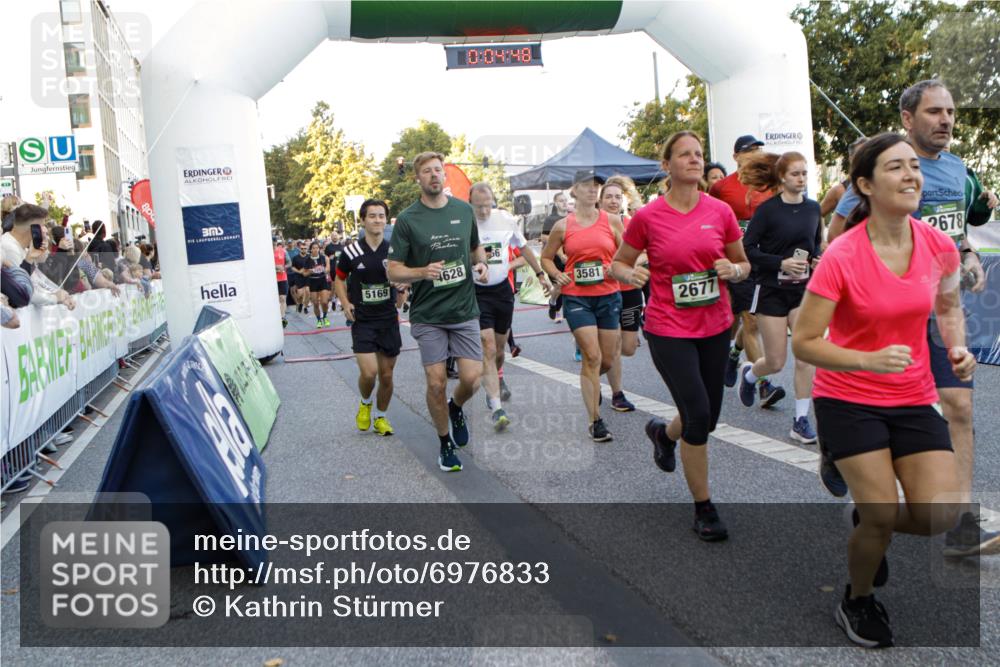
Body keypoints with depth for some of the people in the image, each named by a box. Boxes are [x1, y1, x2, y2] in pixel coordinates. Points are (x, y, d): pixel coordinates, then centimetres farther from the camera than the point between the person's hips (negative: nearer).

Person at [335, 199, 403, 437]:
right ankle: (365, 403, 20)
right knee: (369, 372, -14)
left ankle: (381, 417, 30)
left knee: (386, 375, 8)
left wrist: (403, 291, -10)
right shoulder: (351, 252, -4)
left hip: (389, 320, 2)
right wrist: (345, 303, -5)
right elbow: (339, 280, 10)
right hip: (362, 321, -2)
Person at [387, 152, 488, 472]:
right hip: (428, 315, -2)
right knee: (436, 383, -1)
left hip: (465, 310, 2)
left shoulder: (464, 209, 5)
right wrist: (423, 272, -23)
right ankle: (446, 443, 23)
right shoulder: (407, 219, -5)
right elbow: (393, 270, -5)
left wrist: (481, 263, -1)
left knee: (472, 379, -4)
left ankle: (456, 408, 33)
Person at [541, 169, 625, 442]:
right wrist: (557, 275, -4)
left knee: (607, 360, 9)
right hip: (576, 297, -2)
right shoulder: (563, 226, 2)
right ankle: (595, 421, 2)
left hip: (608, 296, 2)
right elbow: (546, 257, 14)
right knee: (592, 357, -9)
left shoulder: (612, 221, 3)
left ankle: (590, 382, 45)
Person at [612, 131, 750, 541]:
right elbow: (618, 263, 5)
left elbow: (743, 265, 12)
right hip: (668, 328, -4)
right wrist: (630, 274, -17)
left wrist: (732, 269, -11)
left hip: (715, 326, 4)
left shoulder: (720, 212, 1)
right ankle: (704, 508, 9)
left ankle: (663, 432, 49)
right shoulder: (647, 217, -6)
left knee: (707, 419, 12)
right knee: (698, 414, -11)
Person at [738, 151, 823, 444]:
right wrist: (781, 263, -20)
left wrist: (818, 261, -3)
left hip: (803, 289, 4)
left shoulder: (813, 208, 6)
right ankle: (748, 373, 38)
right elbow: (747, 250, -11)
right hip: (772, 290, -3)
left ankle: (801, 420, 4)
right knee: (776, 362, 2)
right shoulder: (768, 209, -8)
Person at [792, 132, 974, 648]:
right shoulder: (841, 258, -20)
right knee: (882, 516, -7)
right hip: (848, 399, -4)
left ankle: (870, 523, 31)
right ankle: (857, 602, 25)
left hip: (914, 399, 5)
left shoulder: (939, 246, -5)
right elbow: (803, 343, -16)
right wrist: (869, 360, -29)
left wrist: (957, 348, -3)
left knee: (940, 517, -6)